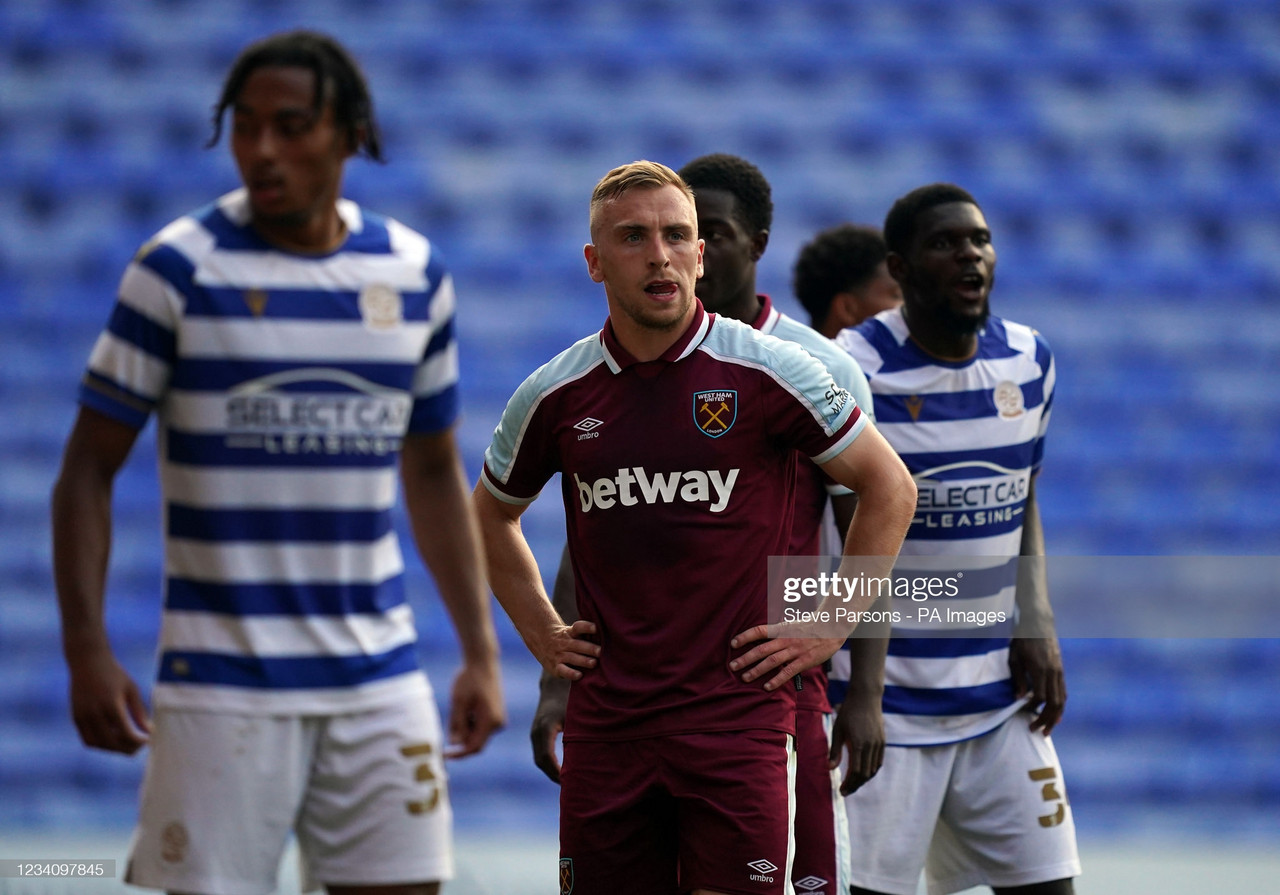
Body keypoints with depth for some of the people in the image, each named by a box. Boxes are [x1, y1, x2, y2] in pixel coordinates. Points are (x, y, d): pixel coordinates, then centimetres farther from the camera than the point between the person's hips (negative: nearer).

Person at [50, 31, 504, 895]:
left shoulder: (416, 274, 7)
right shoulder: (179, 269, -5)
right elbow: (89, 468, -3)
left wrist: (481, 651, 12)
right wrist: (87, 649, -12)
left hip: (379, 684, 4)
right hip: (223, 684, -4)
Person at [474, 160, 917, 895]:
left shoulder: (768, 373, -4)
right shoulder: (556, 396, 5)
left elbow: (890, 489, 5)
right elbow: (493, 512, 24)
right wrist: (541, 633, 15)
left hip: (737, 716, -3)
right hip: (606, 719, 3)